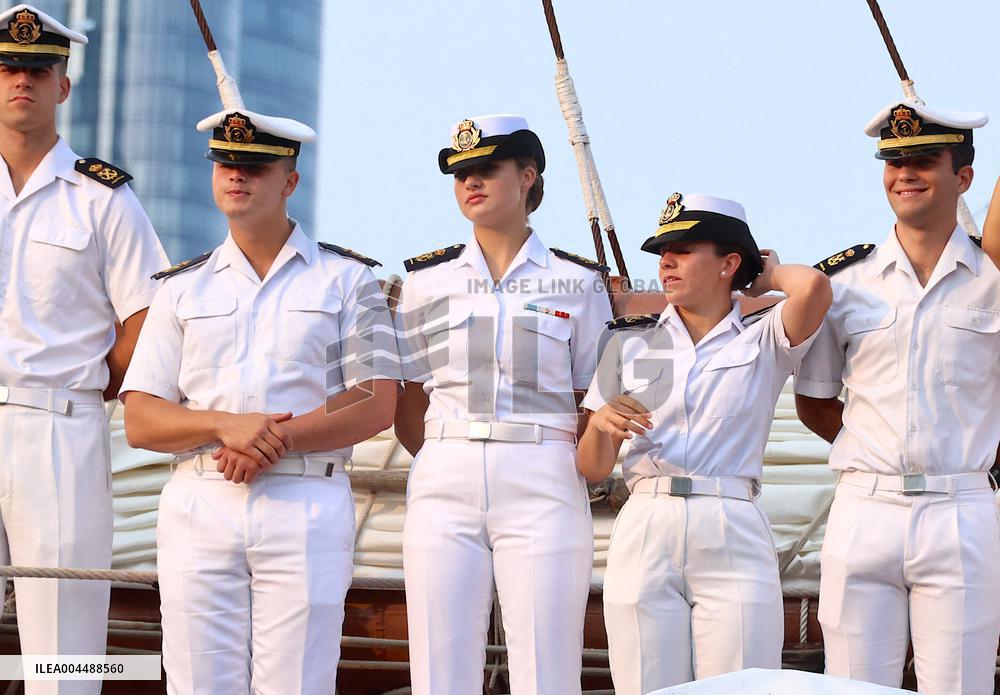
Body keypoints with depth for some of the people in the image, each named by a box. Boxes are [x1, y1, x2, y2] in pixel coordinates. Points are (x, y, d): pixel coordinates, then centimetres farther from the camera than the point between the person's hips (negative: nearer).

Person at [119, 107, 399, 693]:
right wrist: (226, 426, -10)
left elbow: (378, 406, 1)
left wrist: (280, 437, -12)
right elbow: (140, 422, 8)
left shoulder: (346, 279, 10)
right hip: (199, 507, 2)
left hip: (308, 508, -2)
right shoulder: (184, 288, 15)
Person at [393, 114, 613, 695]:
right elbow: (407, 408, 13)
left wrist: (570, 470, -1)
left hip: (544, 493, -2)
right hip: (443, 490, 2)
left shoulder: (577, 281, 7)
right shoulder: (427, 280, 12)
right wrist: (452, 468, 6)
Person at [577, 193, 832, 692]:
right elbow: (592, 470, 14)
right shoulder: (630, 342, 15)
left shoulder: (764, 339, 9)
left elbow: (814, 287, -14)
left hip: (734, 535, -2)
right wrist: (601, 424, -9)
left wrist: (769, 277, 8)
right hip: (645, 533, 2)